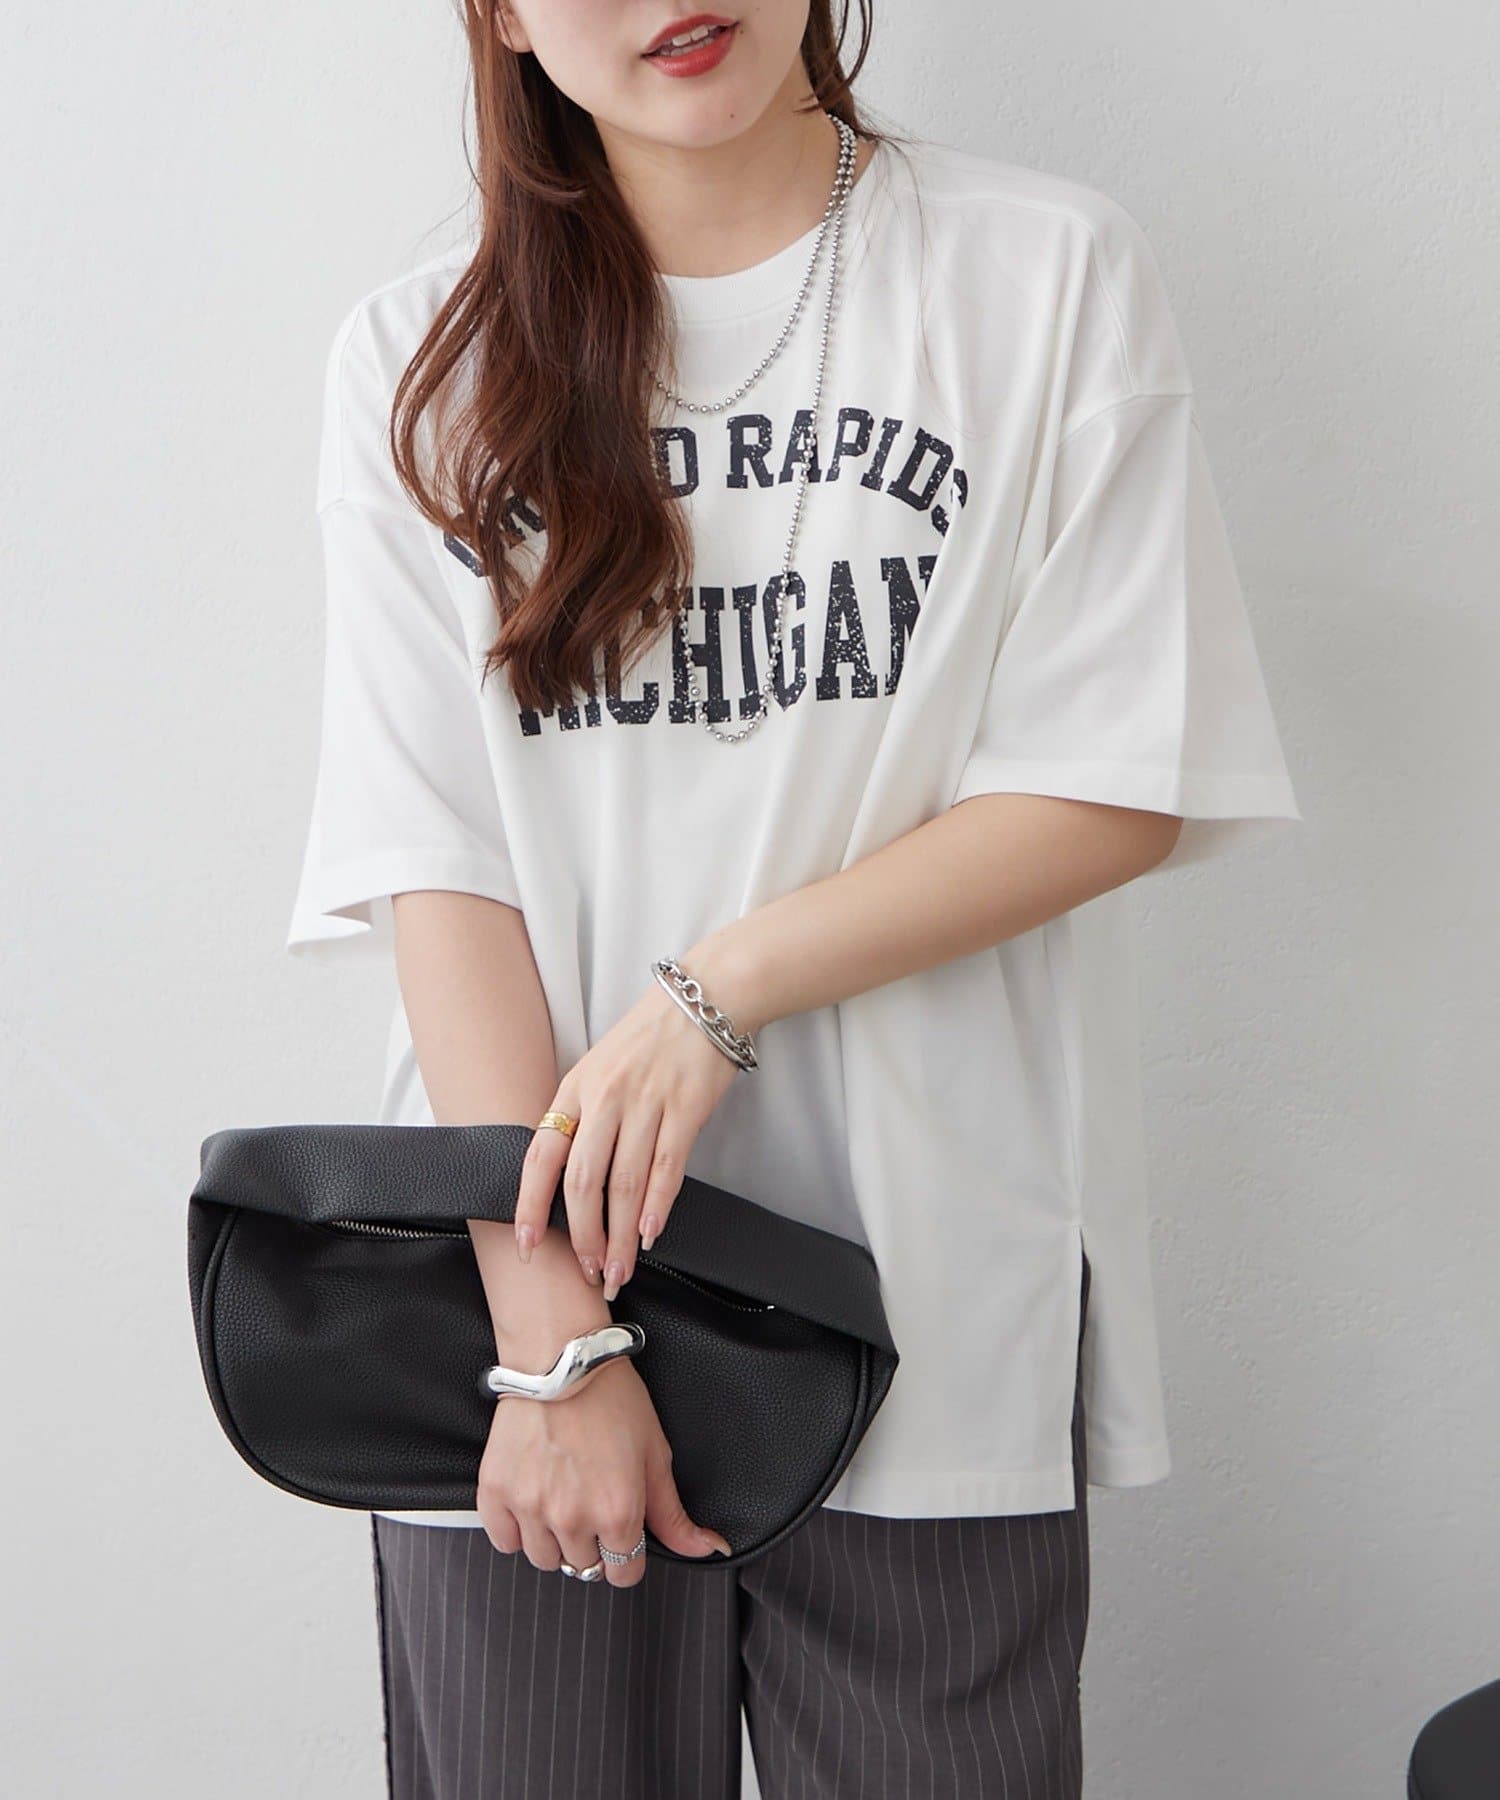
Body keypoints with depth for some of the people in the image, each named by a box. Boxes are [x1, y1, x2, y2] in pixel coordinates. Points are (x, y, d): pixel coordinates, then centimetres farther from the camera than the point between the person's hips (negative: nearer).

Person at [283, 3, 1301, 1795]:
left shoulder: (1052, 272, 1)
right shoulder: (418, 363, 4)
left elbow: (1118, 789, -3)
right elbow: (435, 860, -4)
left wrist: (719, 992, -13)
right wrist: (552, 1335, -12)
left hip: (934, 1316, 0)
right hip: (522, 1250, 1)